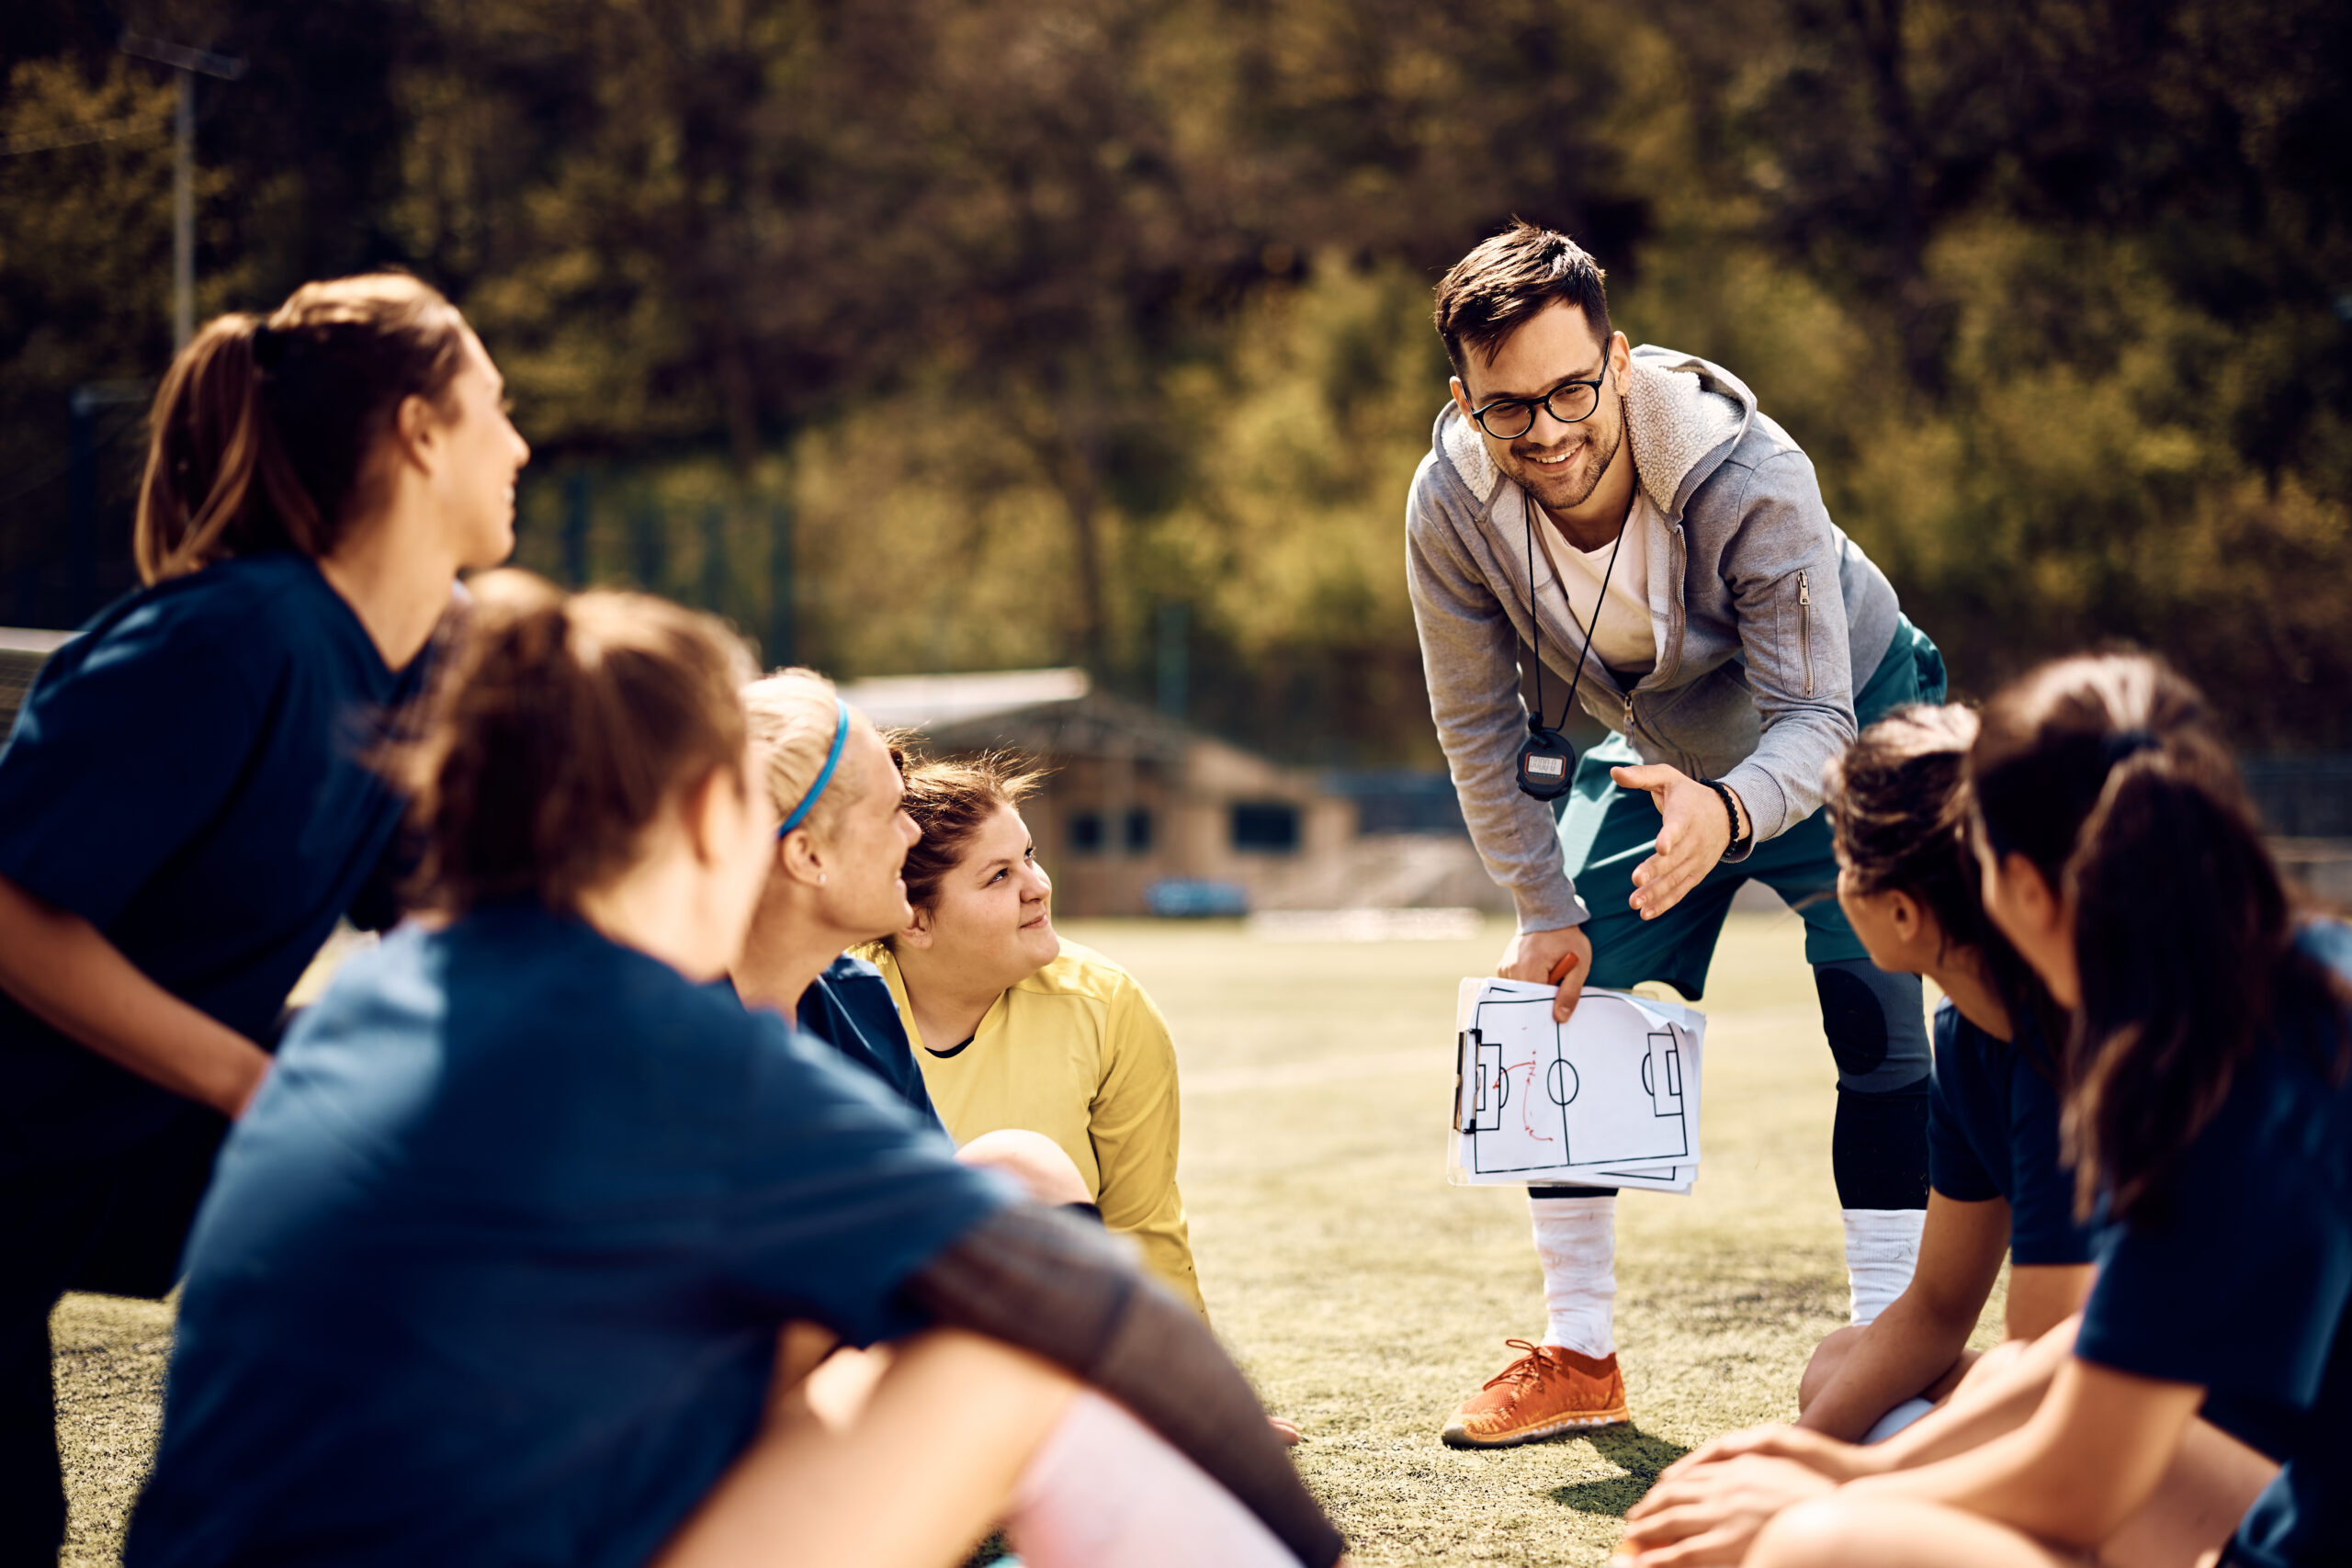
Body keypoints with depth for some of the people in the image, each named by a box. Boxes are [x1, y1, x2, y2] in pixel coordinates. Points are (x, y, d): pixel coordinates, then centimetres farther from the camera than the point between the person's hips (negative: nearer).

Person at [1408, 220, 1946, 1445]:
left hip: (1842, 733, -4)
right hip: (1649, 753, 4)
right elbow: (1479, 725, -13)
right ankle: (1578, 1356, 10)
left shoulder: (1750, 476, -38)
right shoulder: (1450, 506, -27)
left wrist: (1730, 812, -56)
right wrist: (1544, 911, -13)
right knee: (1552, 1011, -2)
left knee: (1876, 1019, -17)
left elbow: (1814, 718, -35)